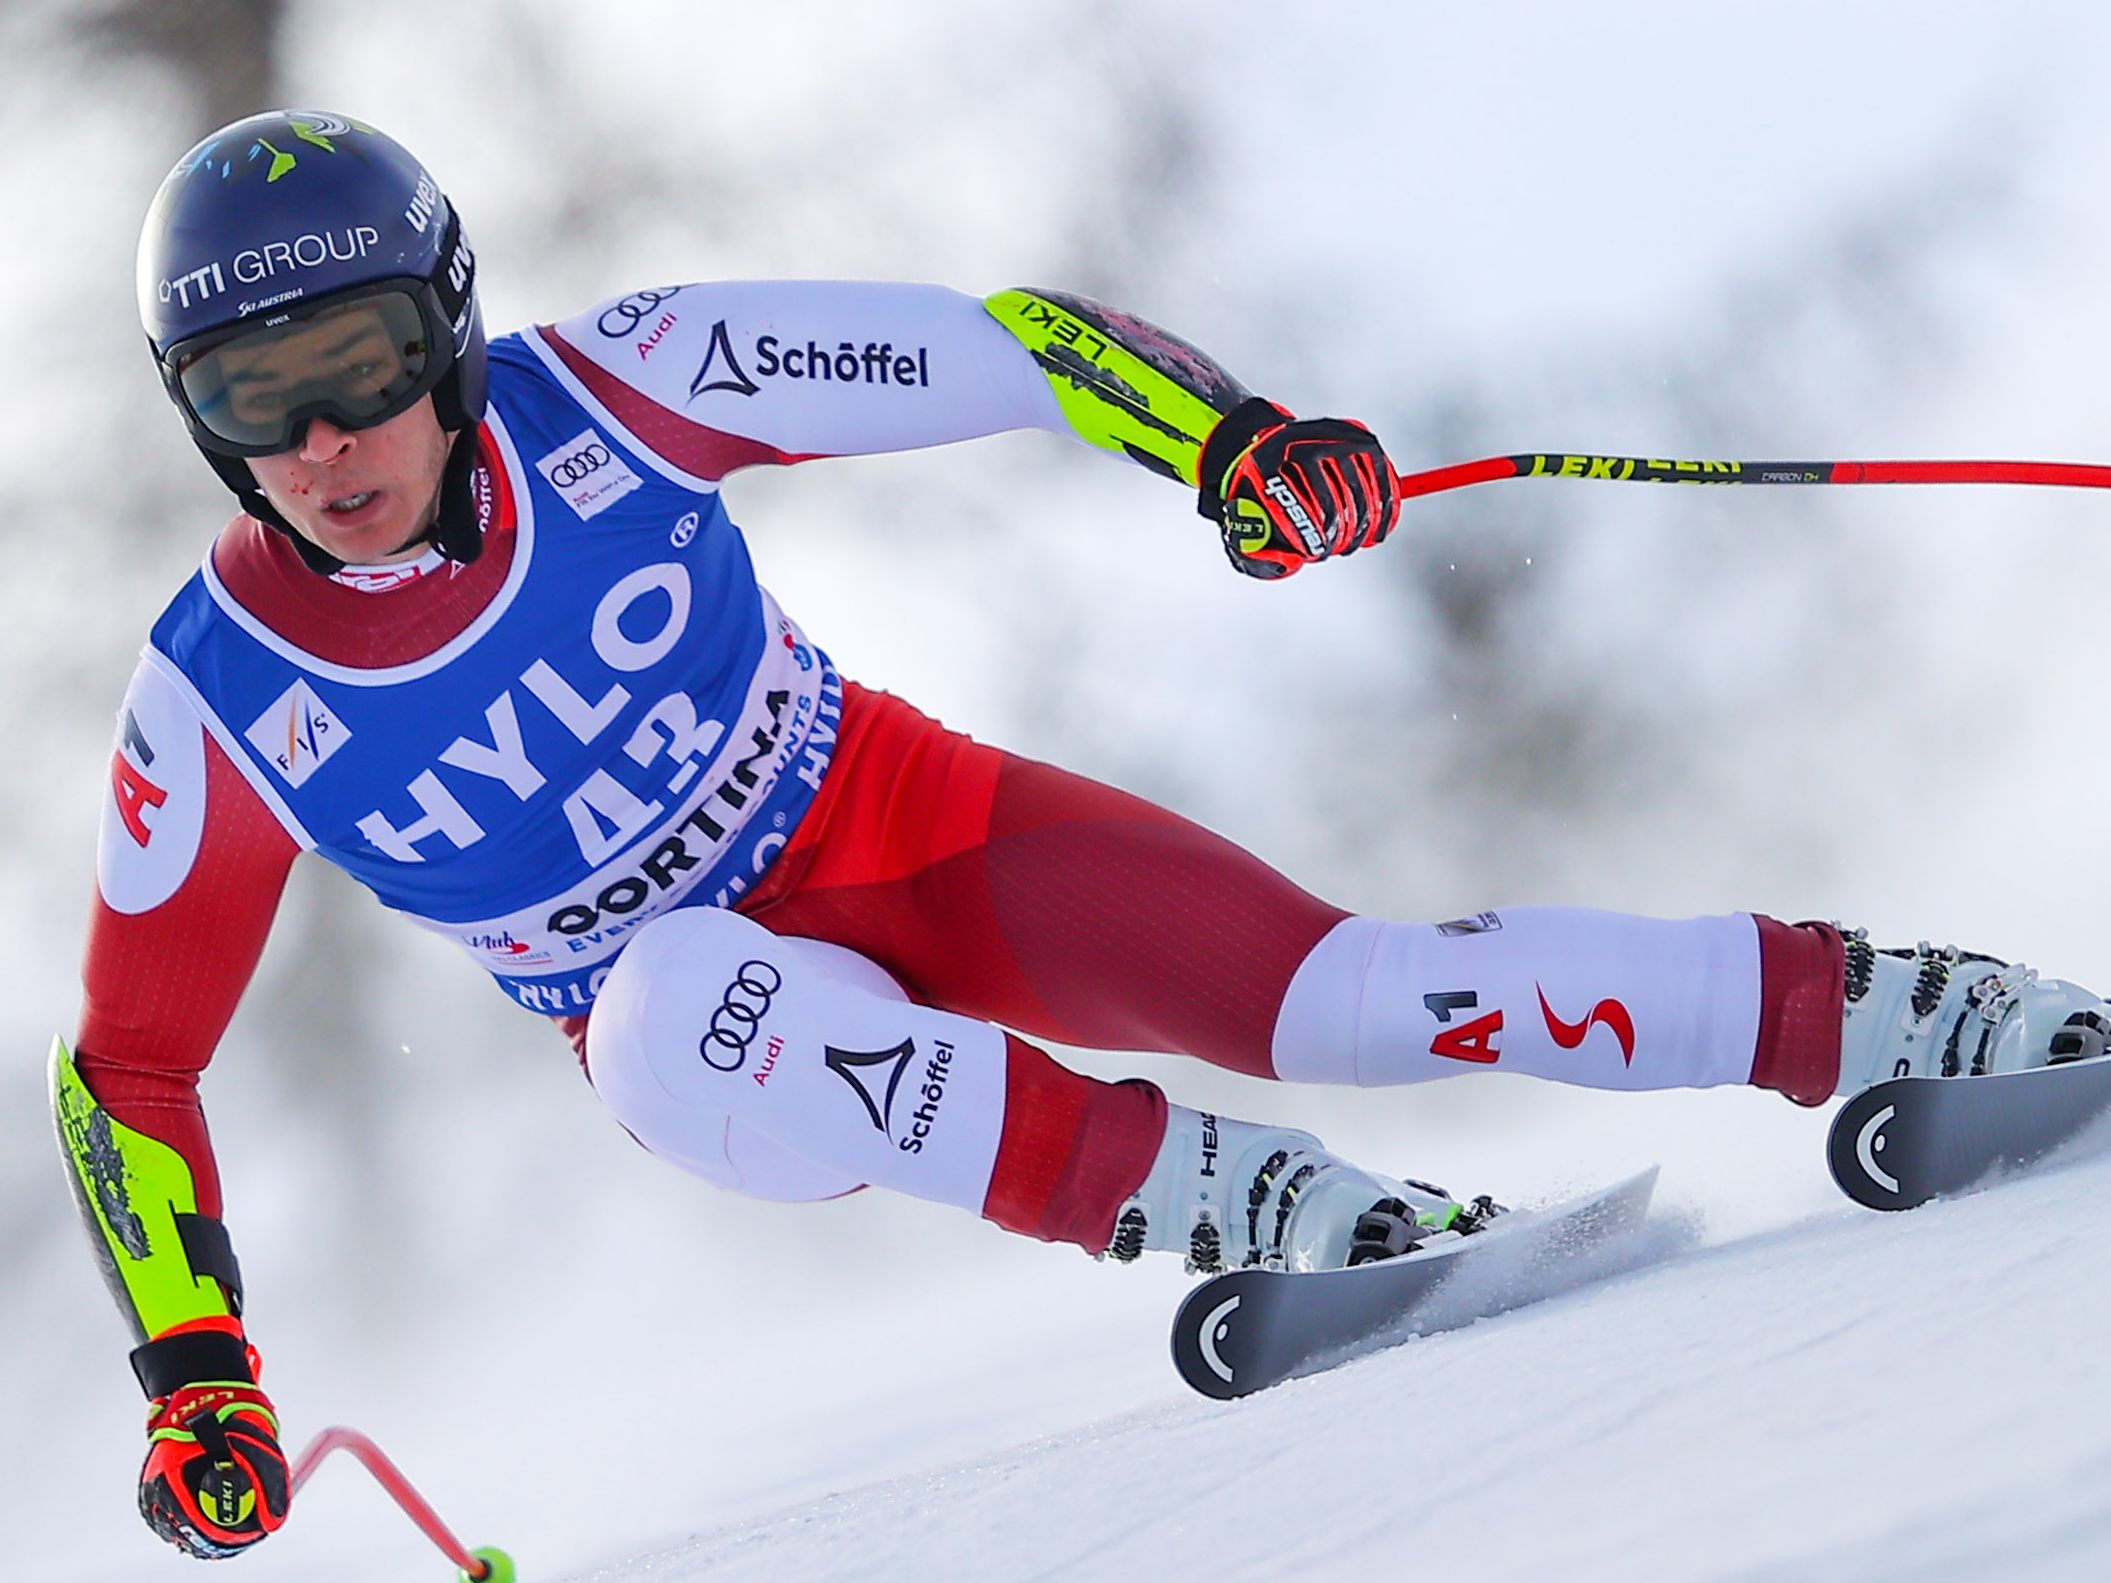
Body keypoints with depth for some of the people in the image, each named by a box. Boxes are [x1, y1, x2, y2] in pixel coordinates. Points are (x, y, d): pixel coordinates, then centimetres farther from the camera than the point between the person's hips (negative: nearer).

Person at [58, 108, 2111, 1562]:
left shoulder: (590, 398, -17)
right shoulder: (218, 706, -15)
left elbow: (997, 348, -14)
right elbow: (125, 1062, -2)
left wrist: (1228, 437, -30)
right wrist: (192, 1382, -10)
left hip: (904, 834, 1)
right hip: (705, 1013, 0)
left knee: (1354, 996, -20)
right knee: (683, 1006, -38)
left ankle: (1894, 1015, -13)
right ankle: (1206, 1195, -38)